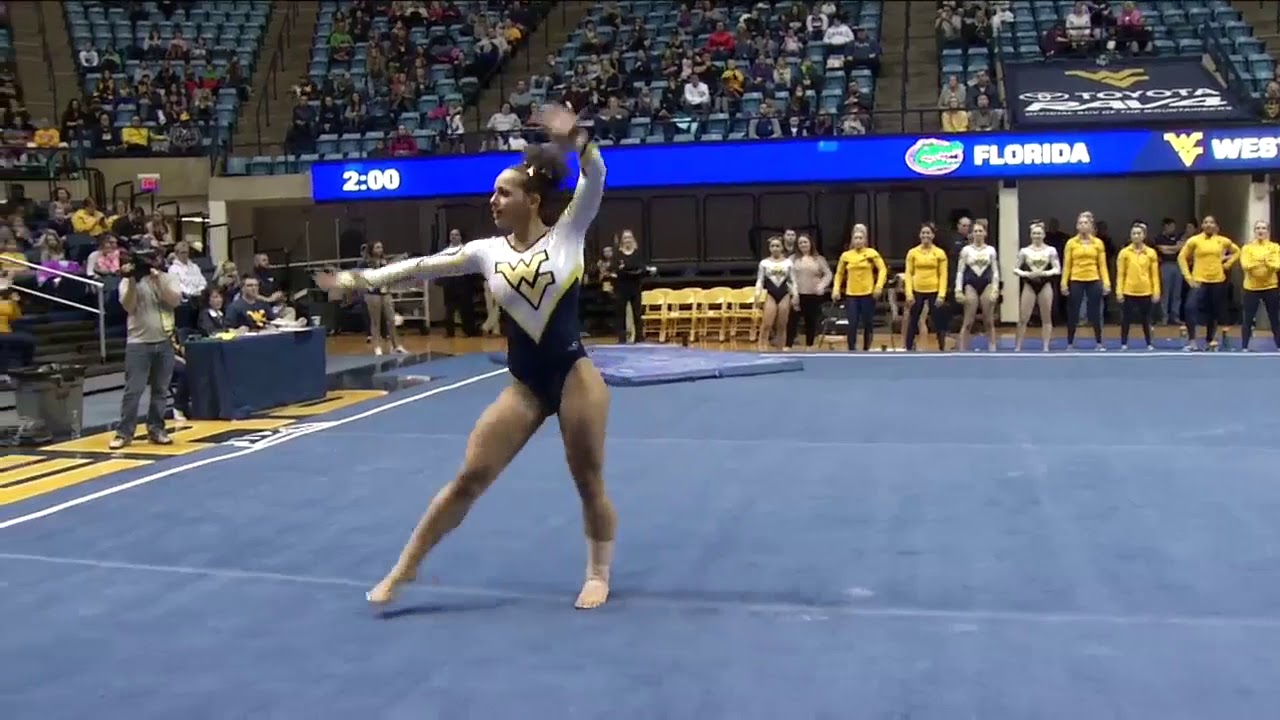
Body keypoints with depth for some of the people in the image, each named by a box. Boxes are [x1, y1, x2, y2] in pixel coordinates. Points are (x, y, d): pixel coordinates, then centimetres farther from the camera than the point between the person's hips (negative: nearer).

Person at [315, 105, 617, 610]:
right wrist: (362, 279, -6)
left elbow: (595, 177, -16)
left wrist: (572, 137, -34)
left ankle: (598, 574, 27)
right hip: (524, 384, 3)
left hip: (574, 375, -3)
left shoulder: (567, 234, -3)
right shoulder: (489, 251, 5)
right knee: (469, 478, 4)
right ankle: (405, 567, 14)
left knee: (589, 482, 6)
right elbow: (424, 266, 1)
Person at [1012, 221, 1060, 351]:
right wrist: (1026, 274, -15)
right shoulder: (1024, 251, 2)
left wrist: (1044, 273, -19)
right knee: (1023, 318, -3)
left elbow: (1057, 269, -3)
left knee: (1046, 318, 4)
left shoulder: (1051, 250, 0)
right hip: (1029, 285, 0)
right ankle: (1017, 347, 3)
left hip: (1045, 285, 0)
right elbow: (1015, 269, 2)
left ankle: (1045, 347, 9)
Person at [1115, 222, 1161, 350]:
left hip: (1146, 292, 1)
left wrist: (1156, 291, -2)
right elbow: (1120, 274, -1)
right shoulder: (1124, 253, -1)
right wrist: (1119, 291, -7)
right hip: (1128, 292, -1)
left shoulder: (1151, 252, 2)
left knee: (1146, 319, 8)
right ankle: (1124, 344, 14)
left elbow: (1155, 274, 3)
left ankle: (1149, 344, 19)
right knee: (1126, 319, 4)